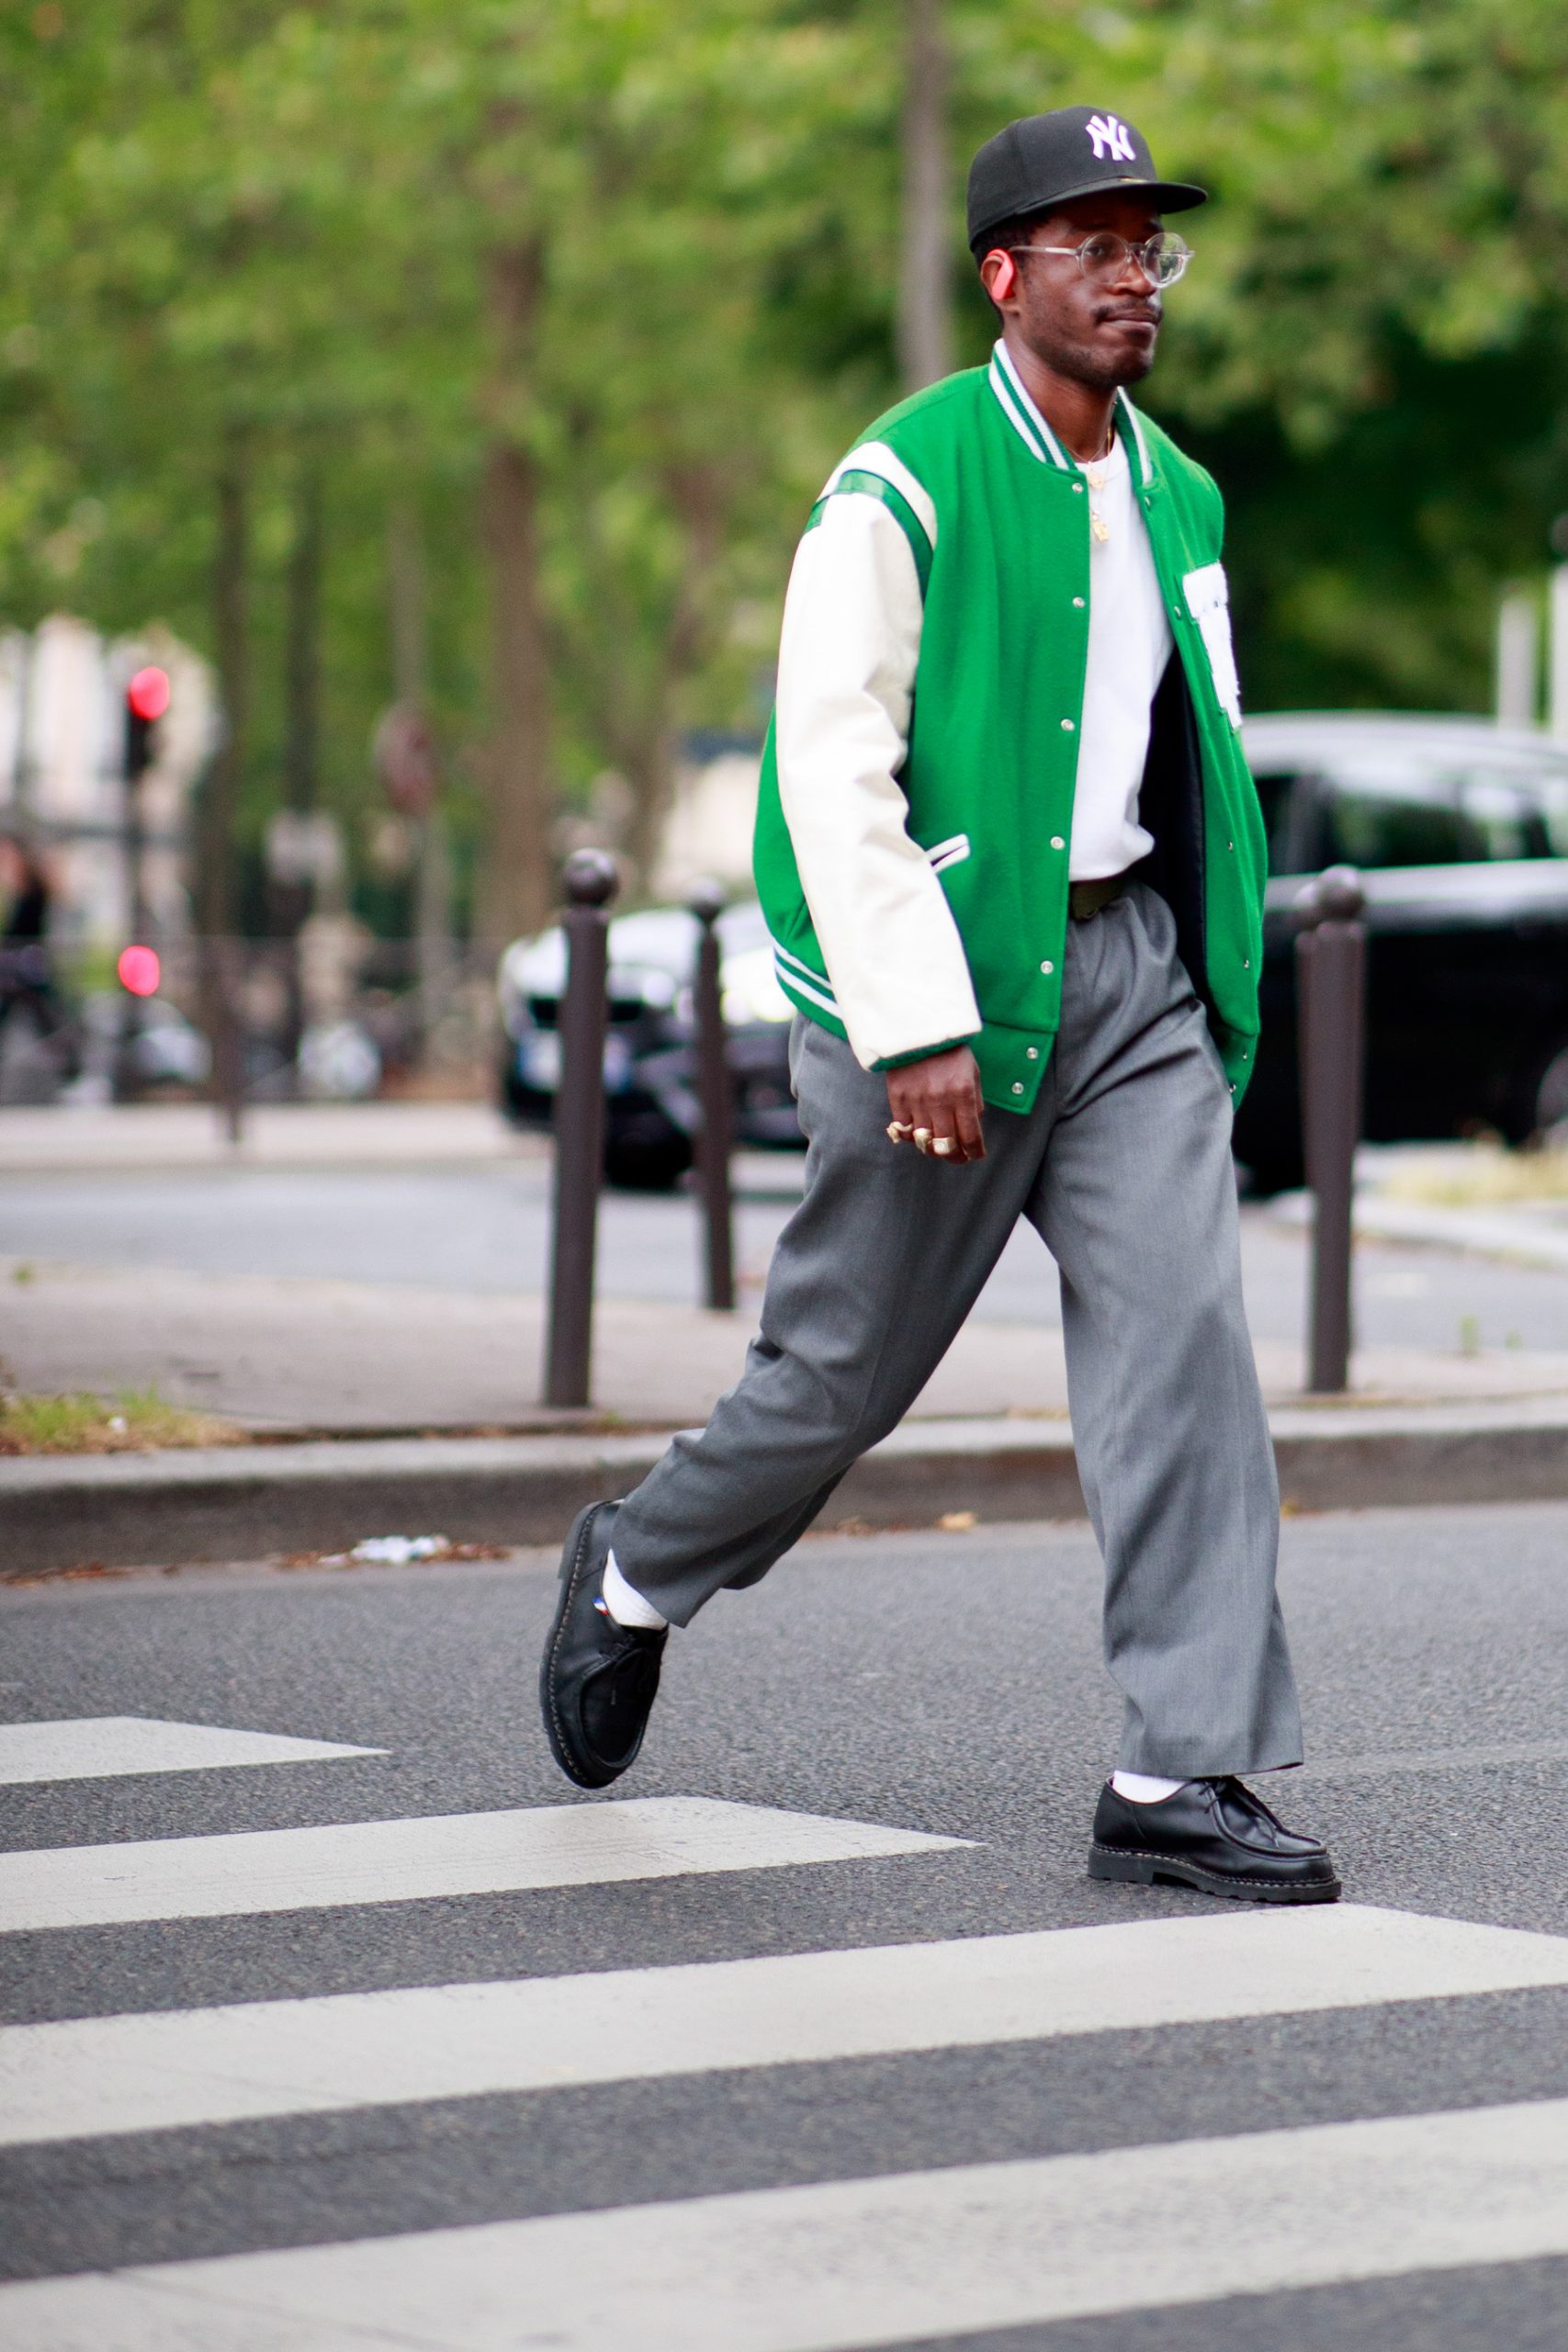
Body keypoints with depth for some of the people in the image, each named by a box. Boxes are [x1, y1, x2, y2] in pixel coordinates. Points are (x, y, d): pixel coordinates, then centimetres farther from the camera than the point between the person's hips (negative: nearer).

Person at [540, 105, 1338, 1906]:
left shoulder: (1179, 498, 12)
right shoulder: (900, 491, -11)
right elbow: (833, 776, -16)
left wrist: (1210, 978, 19)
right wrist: (916, 1028, -21)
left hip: (1133, 965, 6)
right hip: (944, 973, -6)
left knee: (1184, 1335, -8)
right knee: (848, 1367, 6)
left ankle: (1181, 1776, -7)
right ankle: (637, 1574, 35)